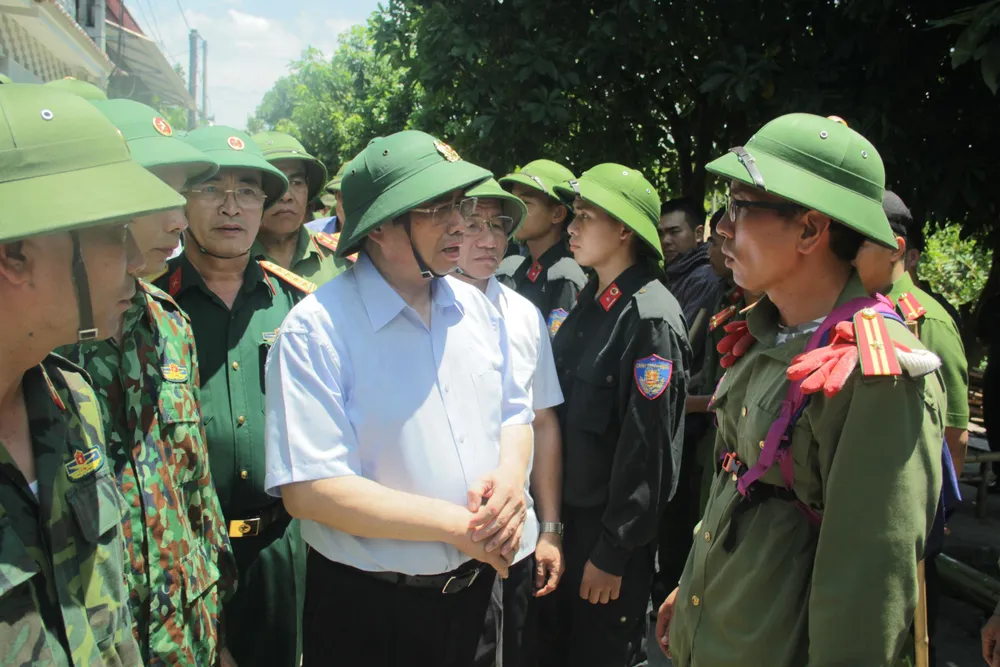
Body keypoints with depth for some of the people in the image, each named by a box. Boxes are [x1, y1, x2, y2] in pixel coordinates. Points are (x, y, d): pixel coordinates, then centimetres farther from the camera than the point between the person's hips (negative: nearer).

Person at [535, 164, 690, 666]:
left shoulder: (650, 317, -20)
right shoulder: (589, 300, 4)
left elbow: (646, 446, -21)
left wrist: (612, 553, -17)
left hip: (611, 526, -7)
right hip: (565, 511, 7)